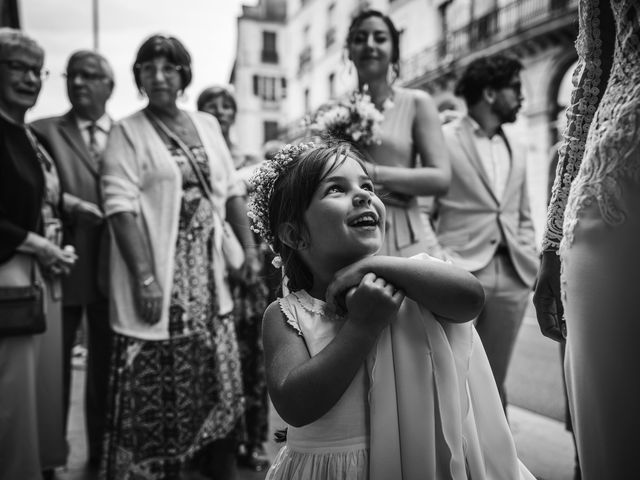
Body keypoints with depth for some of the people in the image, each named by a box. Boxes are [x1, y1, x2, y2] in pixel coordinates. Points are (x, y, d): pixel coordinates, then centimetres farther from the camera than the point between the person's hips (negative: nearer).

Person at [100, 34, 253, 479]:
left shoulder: (207, 125, 12)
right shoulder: (126, 132, -3)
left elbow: (231, 191, 13)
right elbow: (121, 206, -12)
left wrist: (250, 248, 5)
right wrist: (145, 277, -20)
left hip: (209, 274, 5)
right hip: (159, 278, -4)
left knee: (221, 376, 10)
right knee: (159, 386, 1)